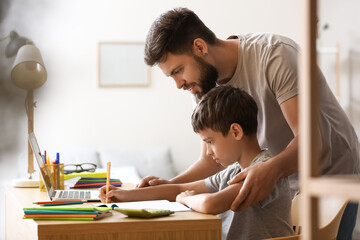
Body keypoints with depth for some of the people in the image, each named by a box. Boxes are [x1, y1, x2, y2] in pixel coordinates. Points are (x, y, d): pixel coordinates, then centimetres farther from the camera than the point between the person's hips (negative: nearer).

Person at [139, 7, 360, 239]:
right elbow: (212, 159, 2)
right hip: (285, 184, 6)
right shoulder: (204, 85, -3)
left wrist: (272, 169, -52)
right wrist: (170, 186, -16)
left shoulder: (275, 55, -25)